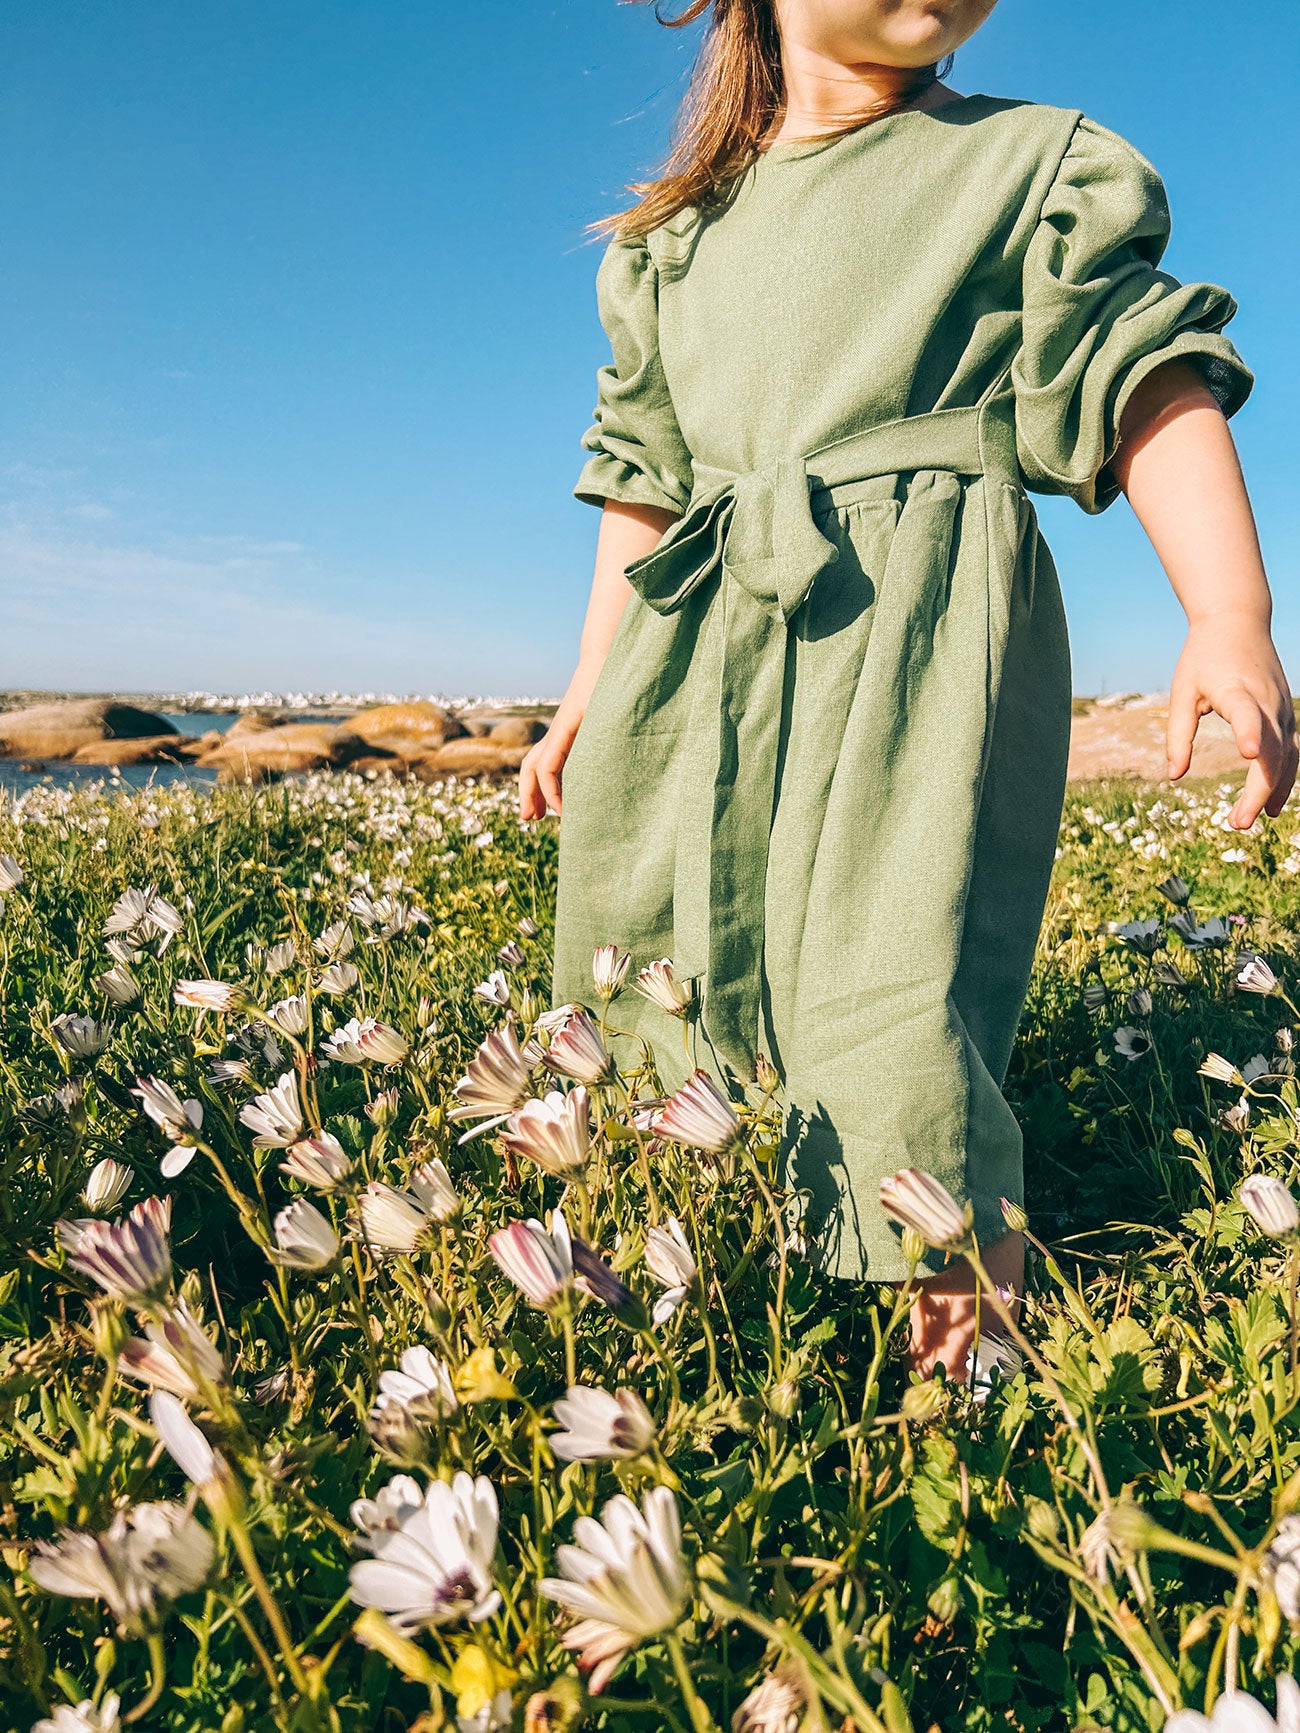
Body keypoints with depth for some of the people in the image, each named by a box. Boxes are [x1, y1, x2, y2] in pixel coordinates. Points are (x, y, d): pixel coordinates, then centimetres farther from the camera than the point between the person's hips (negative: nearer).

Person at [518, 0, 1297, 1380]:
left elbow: (1149, 383, 0)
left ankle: (975, 1362, 5)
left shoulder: (1036, 163, 11)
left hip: (925, 639, -4)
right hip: (707, 655, 5)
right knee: (654, 983, 4)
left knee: (895, 1001, -15)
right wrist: (588, 693, 18)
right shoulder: (672, 234, 21)